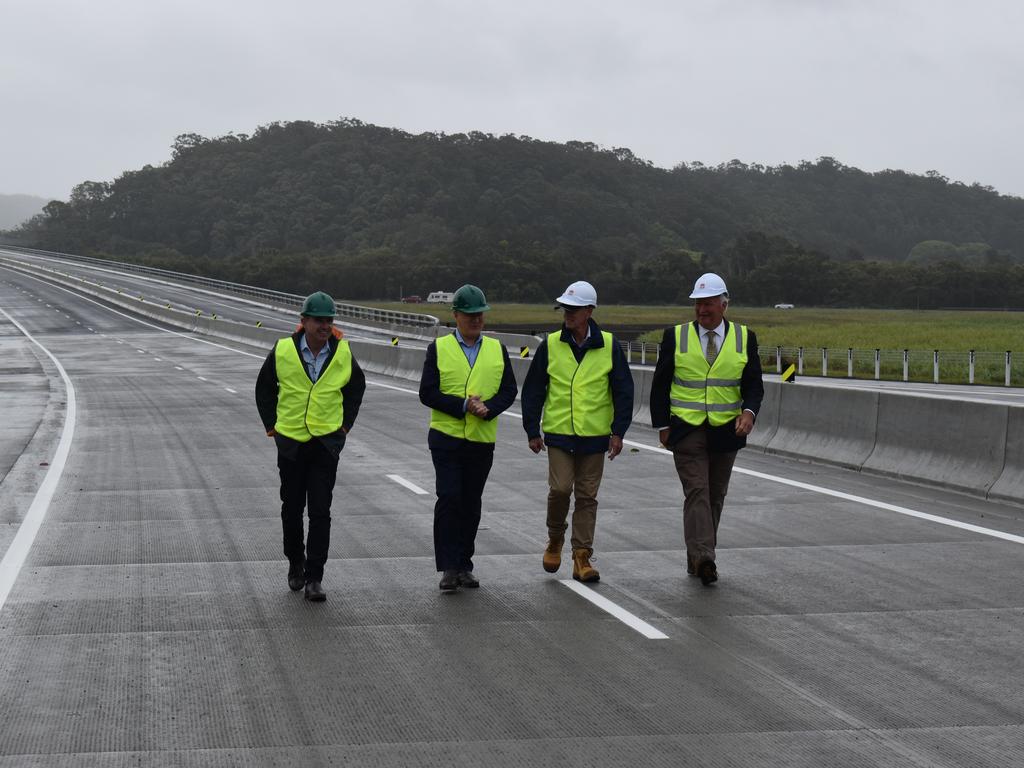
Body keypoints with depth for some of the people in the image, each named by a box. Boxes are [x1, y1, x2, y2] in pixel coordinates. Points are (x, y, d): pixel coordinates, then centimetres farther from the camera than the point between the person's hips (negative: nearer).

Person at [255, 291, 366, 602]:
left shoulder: (342, 353, -3)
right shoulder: (283, 351, -6)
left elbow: (357, 385, 16)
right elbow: (264, 387, 10)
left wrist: (346, 423, 10)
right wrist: (271, 425, 6)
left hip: (326, 442, 0)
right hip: (290, 442, 1)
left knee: (320, 512, -5)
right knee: (292, 508, 12)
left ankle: (313, 579, -3)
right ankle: (295, 564, 32)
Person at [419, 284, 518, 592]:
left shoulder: (497, 349, 8)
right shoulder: (438, 349, 0)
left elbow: (509, 390, 4)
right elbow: (427, 393, -6)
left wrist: (488, 409, -15)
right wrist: (463, 406, -17)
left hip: (482, 440, 3)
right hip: (446, 437, -3)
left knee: (471, 504, 8)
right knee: (449, 499, -10)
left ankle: (464, 566, 18)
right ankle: (449, 568, -5)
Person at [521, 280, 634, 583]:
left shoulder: (609, 346, 1)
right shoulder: (550, 345, 1)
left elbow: (623, 391, 5)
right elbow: (533, 390, 7)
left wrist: (618, 432, -2)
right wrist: (532, 431, 4)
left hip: (594, 436, 0)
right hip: (558, 433, 0)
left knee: (587, 496, 4)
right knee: (560, 489, -10)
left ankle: (582, 557, 10)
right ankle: (555, 540, 16)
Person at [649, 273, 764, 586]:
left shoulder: (744, 337, 3)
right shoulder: (675, 336, 1)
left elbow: (754, 383, 4)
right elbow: (660, 384, 5)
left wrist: (749, 411, -16)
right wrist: (662, 425, 0)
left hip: (726, 431, 2)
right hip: (687, 430, -2)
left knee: (715, 496, 9)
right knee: (696, 492, -14)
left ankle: (697, 559, 20)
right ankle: (703, 558, -23)